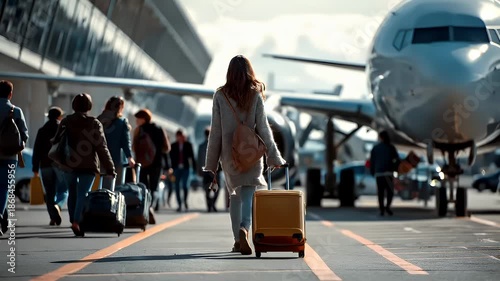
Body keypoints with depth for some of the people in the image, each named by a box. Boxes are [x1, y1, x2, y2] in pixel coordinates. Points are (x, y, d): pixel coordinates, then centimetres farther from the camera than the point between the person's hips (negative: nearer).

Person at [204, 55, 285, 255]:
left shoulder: (220, 96, -2)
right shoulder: (255, 95, -4)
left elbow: (216, 131, -1)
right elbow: (263, 128, -4)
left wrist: (211, 163, 5)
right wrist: (274, 157, 4)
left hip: (229, 153, 2)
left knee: (235, 194, 15)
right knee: (248, 195, -3)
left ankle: (238, 240, 15)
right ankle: (244, 229, -29)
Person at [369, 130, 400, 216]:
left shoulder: (375, 148, 8)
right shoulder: (391, 147, 2)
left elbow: (372, 161, 7)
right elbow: (397, 160, 1)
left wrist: (372, 172, 14)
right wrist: (395, 168, 14)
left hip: (378, 173, 2)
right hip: (388, 172, -2)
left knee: (380, 192, 6)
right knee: (390, 191, 3)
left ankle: (381, 209, -2)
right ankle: (388, 206, -18)